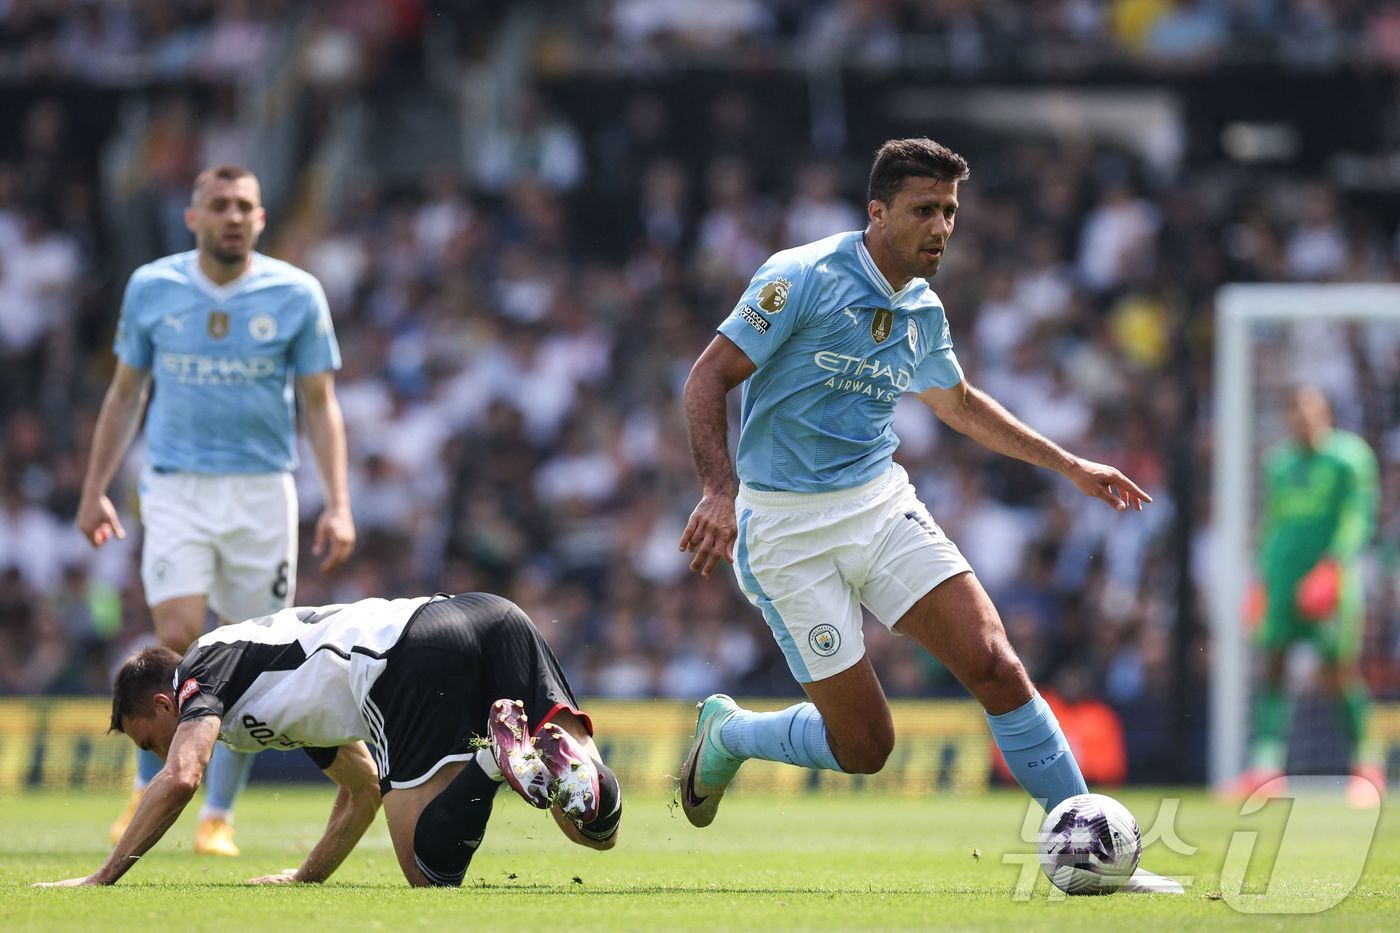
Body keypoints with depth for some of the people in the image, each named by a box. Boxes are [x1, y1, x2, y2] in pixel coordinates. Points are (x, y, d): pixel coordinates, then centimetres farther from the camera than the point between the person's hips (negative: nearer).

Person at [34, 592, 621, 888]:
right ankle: (564, 756, -24)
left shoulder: (203, 666, 15)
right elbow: (363, 784, 49)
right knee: (596, 833, 4)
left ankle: (497, 754, -23)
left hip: (414, 654, -8)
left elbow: (180, 779, -1)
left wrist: (101, 879, 5)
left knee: (430, 874, -5)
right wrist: (308, 877, 49)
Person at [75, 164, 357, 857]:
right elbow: (125, 393, 14)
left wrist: (338, 506, -7)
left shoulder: (296, 295, 0)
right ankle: (148, 789, 3)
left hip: (262, 492, 1)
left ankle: (219, 814, 14)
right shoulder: (150, 288, 3)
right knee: (178, 641, -16)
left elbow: (320, 406, 2)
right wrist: (94, 489, 12)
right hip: (176, 488, -1)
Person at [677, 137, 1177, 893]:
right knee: (864, 746, -6)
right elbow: (708, 377, -12)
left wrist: (1072, 467, 28)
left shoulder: (923, 311, 8)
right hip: (787, 529, -5)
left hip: (882, 505, 5)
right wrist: (718, 490, -26)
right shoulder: (801, 279, -13)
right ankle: (727, 732, 25)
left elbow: (958, 404, 28)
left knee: (995, 665, -14)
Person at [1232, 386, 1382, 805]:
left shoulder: (1349, 455, 0)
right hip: (1283, 575, 6)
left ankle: (1367, 767, 6)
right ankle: (1265, 766, -9)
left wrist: (1334, 562, -18)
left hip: (1330, 574, -6)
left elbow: (1357, 516, -7)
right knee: (1272, 664, -5)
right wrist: (1263, 578, 18)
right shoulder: (1279, 462, 18)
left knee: (1340, 669, -7)